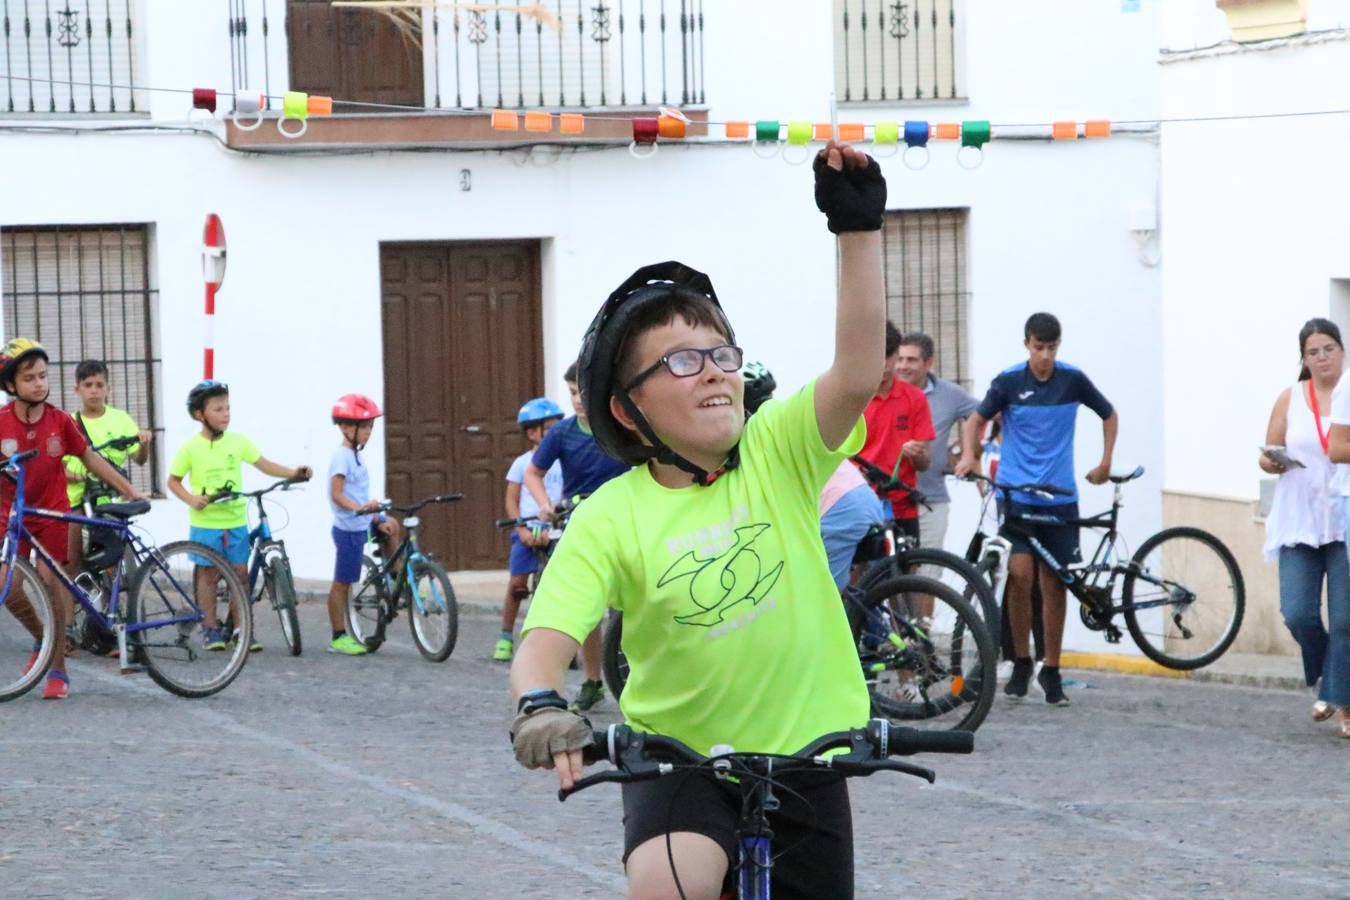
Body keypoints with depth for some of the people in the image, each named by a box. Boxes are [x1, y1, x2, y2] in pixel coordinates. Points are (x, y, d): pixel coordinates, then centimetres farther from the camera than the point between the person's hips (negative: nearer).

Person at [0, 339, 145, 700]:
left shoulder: (60, 421, -6)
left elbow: (90, 458, 5)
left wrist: (129, 489, 6)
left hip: (52, 512, 0)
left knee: (50, 580, -8)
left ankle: (58, 670, 1)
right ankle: (43, 640, 20)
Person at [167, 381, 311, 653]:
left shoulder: (238, 441, 1)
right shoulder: (191, 447, -6)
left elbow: (265, 465, 0)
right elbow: (173, 481, 2)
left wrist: (294, 473, -14)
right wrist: (191, 499, -15)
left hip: (235, 521, 3)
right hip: (205, 522, -3)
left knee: (240, 574, 3)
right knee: (208, 574, 5)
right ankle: (210, 628, 13)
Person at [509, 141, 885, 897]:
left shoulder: (779, 455, -7)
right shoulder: (611, 520, -11)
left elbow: (858, 375, -22)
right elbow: (546, 638, -19)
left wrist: (859, 230, -31)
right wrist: (540, 707, -42)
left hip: (803, 758, 2)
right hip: (678, 758, -2)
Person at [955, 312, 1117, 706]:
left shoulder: (1072, 380, 0)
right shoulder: (1010, 381, -4)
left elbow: (1109, 415, 14)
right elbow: (977, 419, 5)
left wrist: (1105, 463, 8)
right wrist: (968, 455, -12)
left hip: (1060, 498, 2)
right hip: (1016, 494, -2)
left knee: (1054, 584, 5)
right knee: (1020, 573, -16)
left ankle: (1051, 670, 15)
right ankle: (1021, 662, 1)